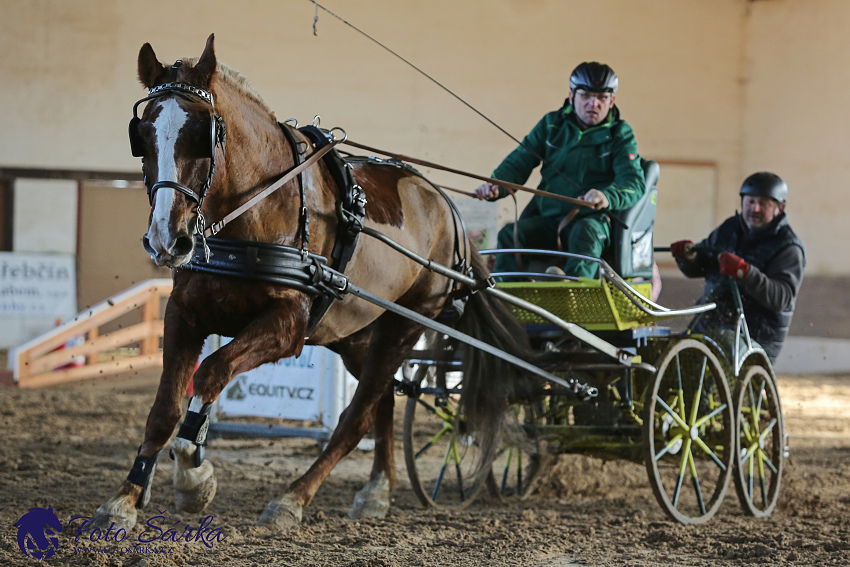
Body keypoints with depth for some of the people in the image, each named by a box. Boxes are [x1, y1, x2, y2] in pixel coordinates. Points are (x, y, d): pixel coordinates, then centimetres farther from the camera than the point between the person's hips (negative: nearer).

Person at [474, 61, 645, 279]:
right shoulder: (552, 124, 12)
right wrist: (496, 186, -11)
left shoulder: (620, 135, 3)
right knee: (510, 235, -24)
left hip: (593, 219, -4)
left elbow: (633, 182, -11)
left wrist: (607, 197, -35)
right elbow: (518, 162, 13)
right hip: (548, 218, 4)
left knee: (585, 233, -38)